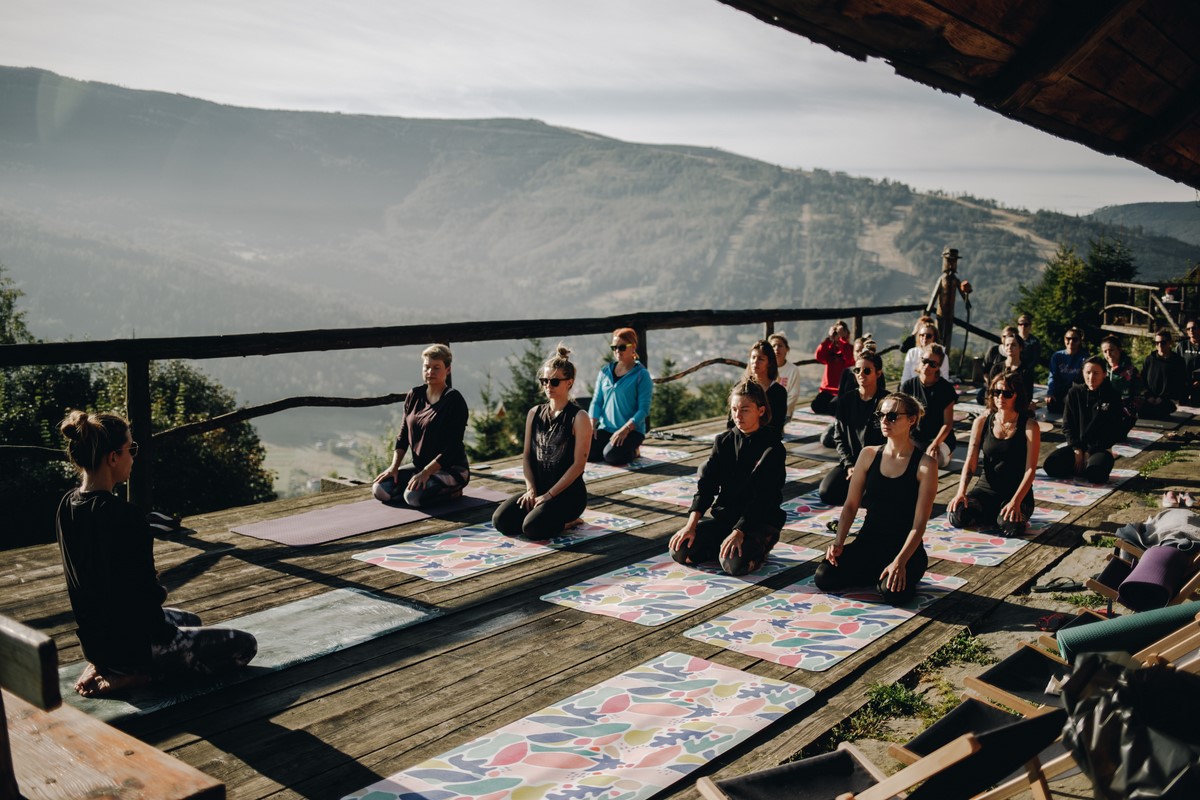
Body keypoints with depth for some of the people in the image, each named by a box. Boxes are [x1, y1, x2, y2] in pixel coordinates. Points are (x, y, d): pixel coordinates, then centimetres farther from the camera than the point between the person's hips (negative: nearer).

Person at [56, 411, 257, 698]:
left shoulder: (67, 505, -1)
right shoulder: (123, 517, -29)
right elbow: (148, 595, -21)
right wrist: (159, 591, -2)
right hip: (134, 644, -10)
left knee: (190, 621, 35)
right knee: (245, 645, 4)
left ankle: (104, 665, 16)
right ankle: (135, 676, -3)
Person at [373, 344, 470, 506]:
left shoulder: (454, 400, -13)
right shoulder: (414, 395, 7)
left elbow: (452, 446, -18)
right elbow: (403, 435, 9)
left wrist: (426, 472, -25)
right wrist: (394, 467, -4)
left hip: (451, 468, -7)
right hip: (419, 465, 7)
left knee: (414, 496, -31)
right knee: (380, 490, -12)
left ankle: (451, 492, -2)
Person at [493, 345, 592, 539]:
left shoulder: (578, 418, -9)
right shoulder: (534, 414, 9)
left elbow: (578, 464, -13)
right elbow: (527, 455, 8)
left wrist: (549, 495, -15)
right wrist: (531, 489, -7)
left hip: (568, 492, -6)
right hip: (538, 489, 6)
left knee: (533, 528, -28)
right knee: (501, 520, -15)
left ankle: (569, 520, 2)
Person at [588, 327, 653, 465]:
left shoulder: (642, 375, -6)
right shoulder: (605, 371, 9)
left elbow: (643, 409, -12)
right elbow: (596, 401, 9)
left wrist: (625, 429, -23)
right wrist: (592, 425, -6)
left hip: (632, 430, -5)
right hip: (606, 428, 5)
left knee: (611, 456, -30)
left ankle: (632, 451, 3)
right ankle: (610, 445, 10)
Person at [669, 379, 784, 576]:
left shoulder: (772, 448, -11)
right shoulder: (723, 441, 5)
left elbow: (762, 498, -18)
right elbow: (706, 484, -2)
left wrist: (738, 532, -28)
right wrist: (691, 525, -14)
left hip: (760, 521, -4)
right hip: (724, 516, 4)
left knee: (735, 563, -32)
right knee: (680, 551, -16)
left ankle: (758, 547, 0)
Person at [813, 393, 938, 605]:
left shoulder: (925, 465, -9)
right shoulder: (869, 455, 3)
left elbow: (919, 524, -13)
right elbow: (851, 505, 4)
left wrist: (900, 561, -24)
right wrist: (838, 542, -11)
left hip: (905, 548, -3)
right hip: (867, 542, 3)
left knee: (893, 592, -32)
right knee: (824, 578, -19)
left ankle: (902, 573, 4)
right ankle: (873, 573, 9)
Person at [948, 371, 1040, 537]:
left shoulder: (1029, 426, -6)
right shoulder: (982, 422, 2)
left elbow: (1030, 469, -12)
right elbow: (970, 463, -2)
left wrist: (1015, 501, -25)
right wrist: (961, 492, -18)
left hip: (1017, 492, -2)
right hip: (986, 488, 3)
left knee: (1010, 527, -33)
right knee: (958, 517, -25)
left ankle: (1019, 517, 5)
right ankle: (992, 515, 7)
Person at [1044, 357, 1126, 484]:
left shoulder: (1112, 397, -5)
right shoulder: (1075, 393, 3)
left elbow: (1114, 431, -6)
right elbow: (1067, 425, 5)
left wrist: (1090, 451, -11)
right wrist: (1077, 449, -8)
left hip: (1101, 449, -3)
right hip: (1077, 446, 3)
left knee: (1095, 474, -34)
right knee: (1050, 465, -22)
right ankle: (1079, 465, 4)